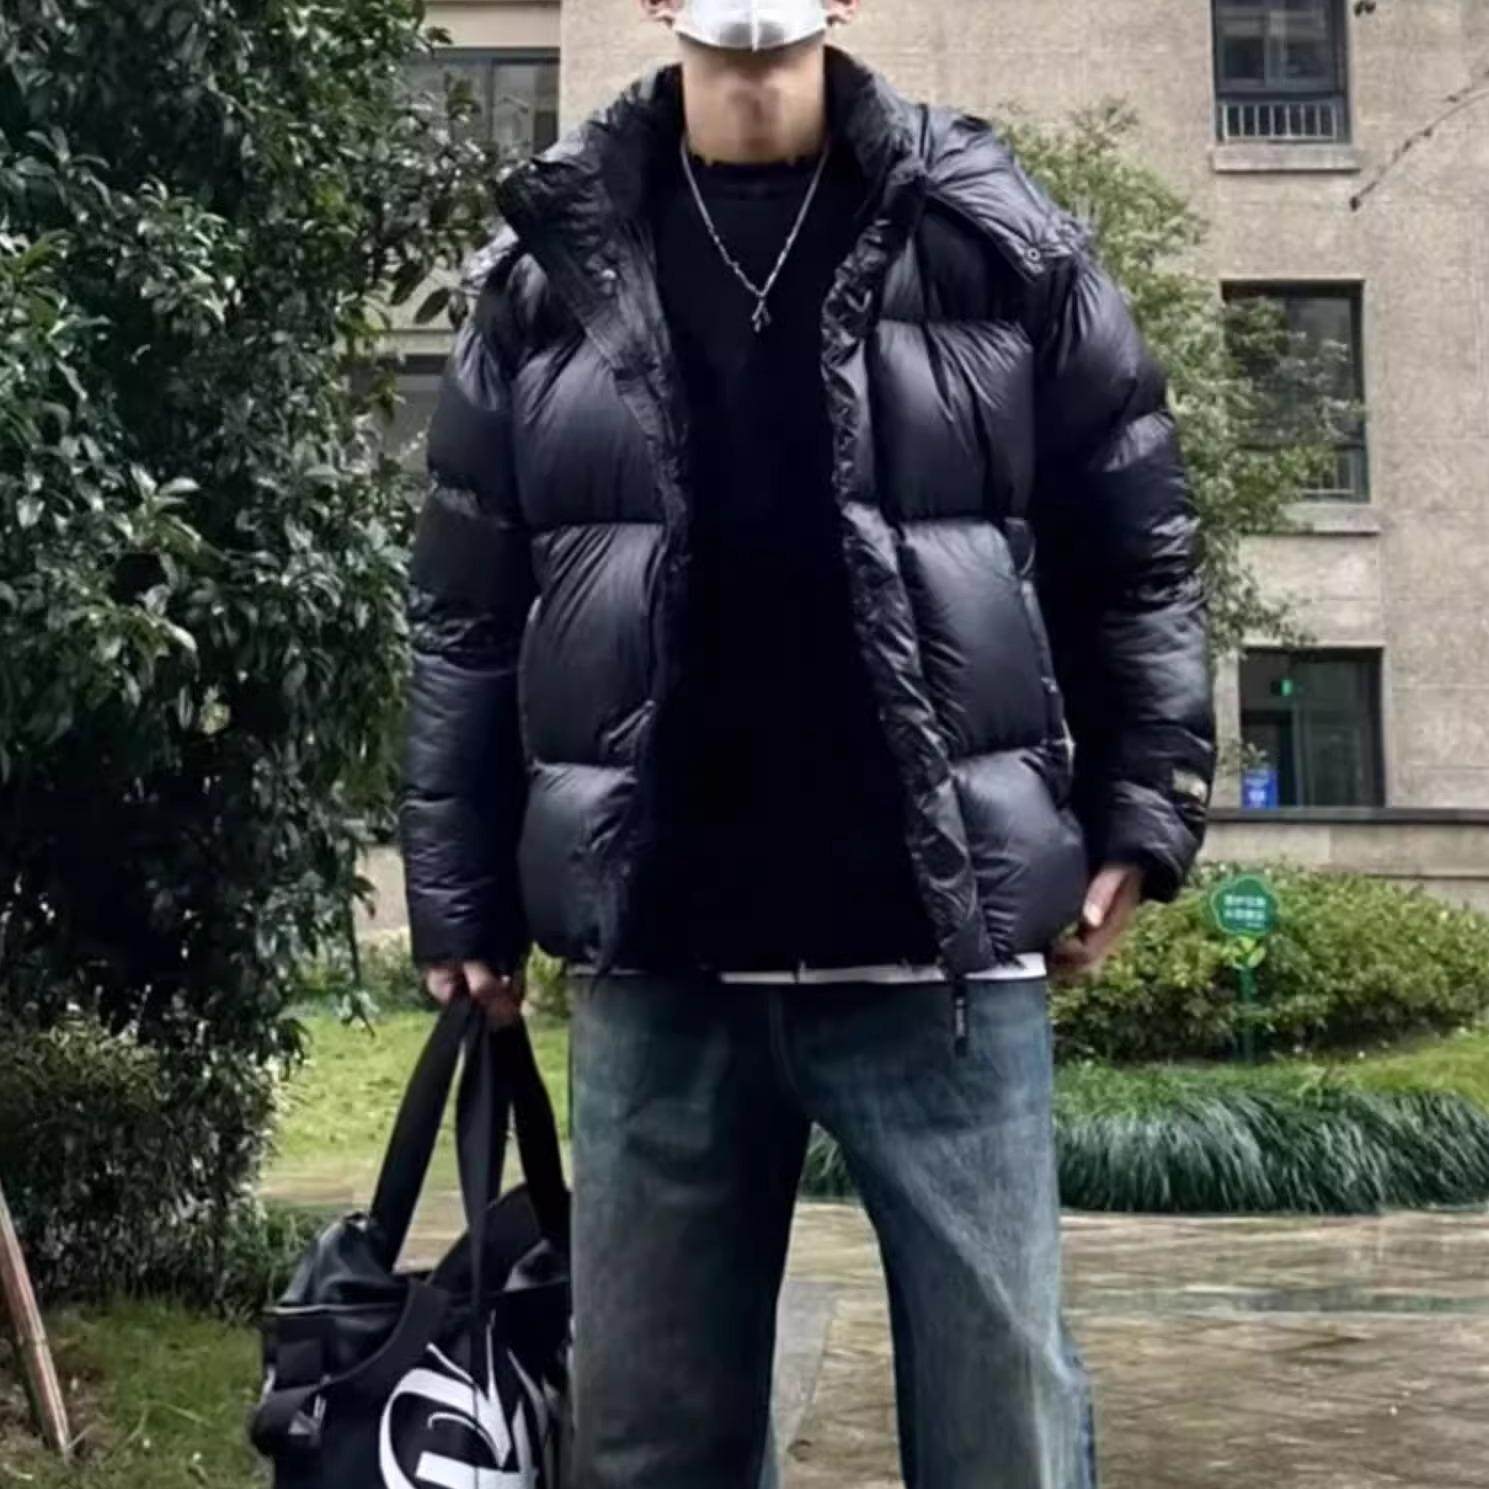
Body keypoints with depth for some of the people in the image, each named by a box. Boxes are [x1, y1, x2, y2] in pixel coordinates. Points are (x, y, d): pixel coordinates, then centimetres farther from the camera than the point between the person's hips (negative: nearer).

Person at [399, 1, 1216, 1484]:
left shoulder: (1003, 246, 2)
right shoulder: (546, 272, 5)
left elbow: (1136, 559, 8)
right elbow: (466, 617, 8)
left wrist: (1142, 812, 2)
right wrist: (460, 904, 6)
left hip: (942, 948, -1)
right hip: (653, 962, 2)